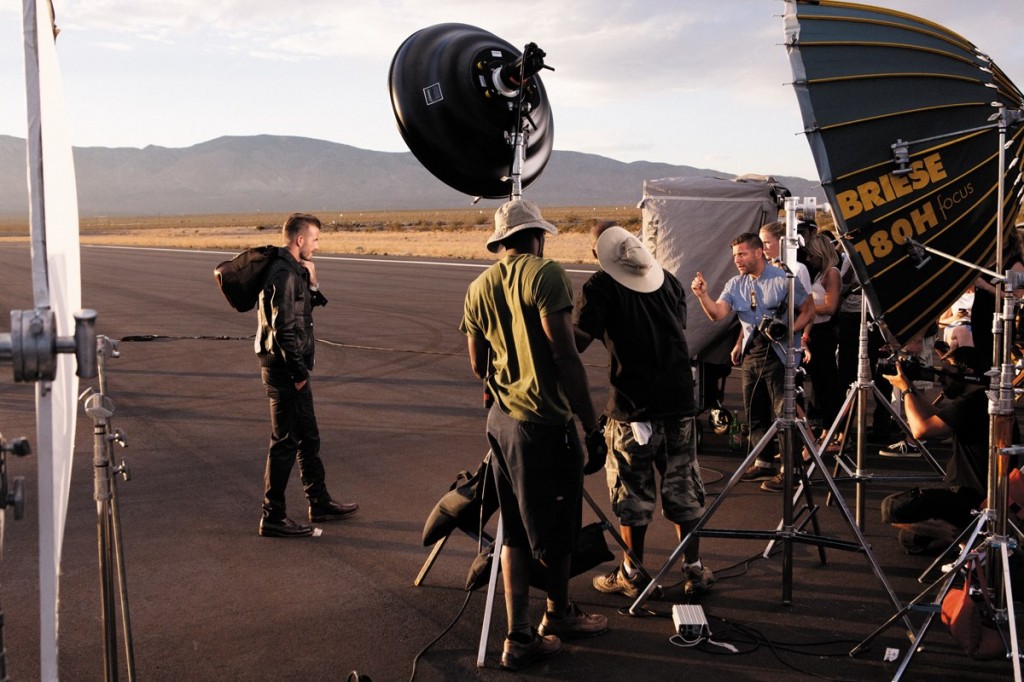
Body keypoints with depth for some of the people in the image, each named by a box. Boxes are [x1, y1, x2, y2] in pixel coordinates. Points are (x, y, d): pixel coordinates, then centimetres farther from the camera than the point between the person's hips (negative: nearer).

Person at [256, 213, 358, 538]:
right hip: (284, 369, -10)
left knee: (308, 437, 18)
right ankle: (272, 517, 6)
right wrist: (299, 371, -17)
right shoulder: (284, 274, -19)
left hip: (292, 368, 10)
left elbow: (308, 308, 21)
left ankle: (320, 503, 30)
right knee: (285, 442, -3)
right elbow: (283, 330, -23)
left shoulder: (294, 270, 13)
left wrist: (311, 282, 5)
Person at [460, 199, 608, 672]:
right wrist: (591, 427, -15)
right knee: (557, 530, 13)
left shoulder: (478, 287, 9)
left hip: (501, 421, 7)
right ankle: (559, 615, 32)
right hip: (545, 424, -7)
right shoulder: (545, 274, -12)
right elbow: (565, 355, -18)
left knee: (515, 532, 15)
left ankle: (519, 637, 17)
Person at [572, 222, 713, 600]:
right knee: (683, 487, 13)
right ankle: (694, 569, 21)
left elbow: (577, 340, -18)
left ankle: (631, 574, 17)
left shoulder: (600, 287, -7)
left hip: (633, 405, -4)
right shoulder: (668, 279, 10)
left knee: (633, 491, 7)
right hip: (679, 399, 5)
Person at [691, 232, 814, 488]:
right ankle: (763, 463, 23)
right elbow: (718, 313, -5)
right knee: (755, 412, 11)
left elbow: (807, 310, -2)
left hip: (778, 352, -6)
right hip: (750, 353, 6)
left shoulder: (783, 279, -6)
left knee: (783, 411, -8)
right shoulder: (735, 285, 8)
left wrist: (789, 331, -17)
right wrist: (703, 295, -22)